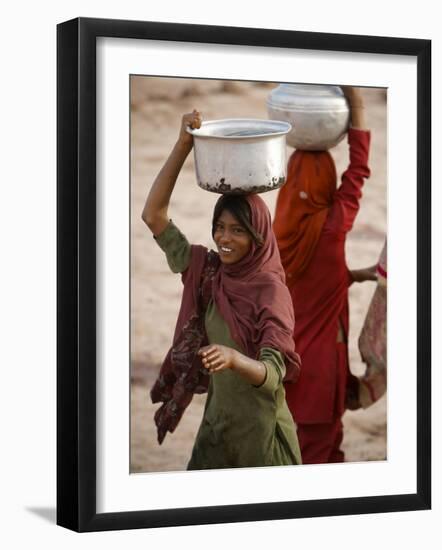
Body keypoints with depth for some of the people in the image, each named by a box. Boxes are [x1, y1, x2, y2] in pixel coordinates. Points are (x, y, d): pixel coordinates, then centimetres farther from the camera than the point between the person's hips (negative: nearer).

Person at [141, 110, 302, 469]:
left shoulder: (271, 291, -18)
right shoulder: (207, 272, -1)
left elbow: (273, 375, -28)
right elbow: (153, 215, -5)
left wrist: (234, 358, -50)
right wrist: (184, 144, -12)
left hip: (261, 431, -5)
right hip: (216, 424, 5)